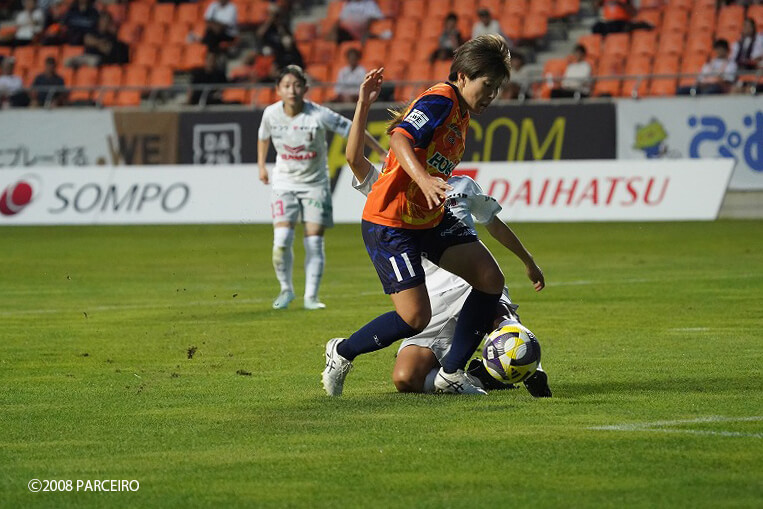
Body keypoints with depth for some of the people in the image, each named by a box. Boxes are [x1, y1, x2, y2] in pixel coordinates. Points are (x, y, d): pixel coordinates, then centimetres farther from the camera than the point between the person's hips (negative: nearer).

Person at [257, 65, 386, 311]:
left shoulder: (319, 115, -19)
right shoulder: (271, 114, -10)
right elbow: (263, 136, 14)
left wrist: (384, 154, -8)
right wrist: (261, 166, 19)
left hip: (315, 183, -1)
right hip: (285, 182, 1)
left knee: (314, 242, -5)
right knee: (281, 241, -13)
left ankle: (311, 296, 5)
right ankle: (286, 289, 8)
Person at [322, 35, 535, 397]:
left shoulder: (460, 113, 12)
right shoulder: (440, 101, -16)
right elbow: (400, 139, -31)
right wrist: (425, 180, -49)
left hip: (431, 218, 10)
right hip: (390, 222, -10)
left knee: (491, 279, -2)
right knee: (415, 319, -14)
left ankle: (451, 374, 8)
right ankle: (342, 353, 12)